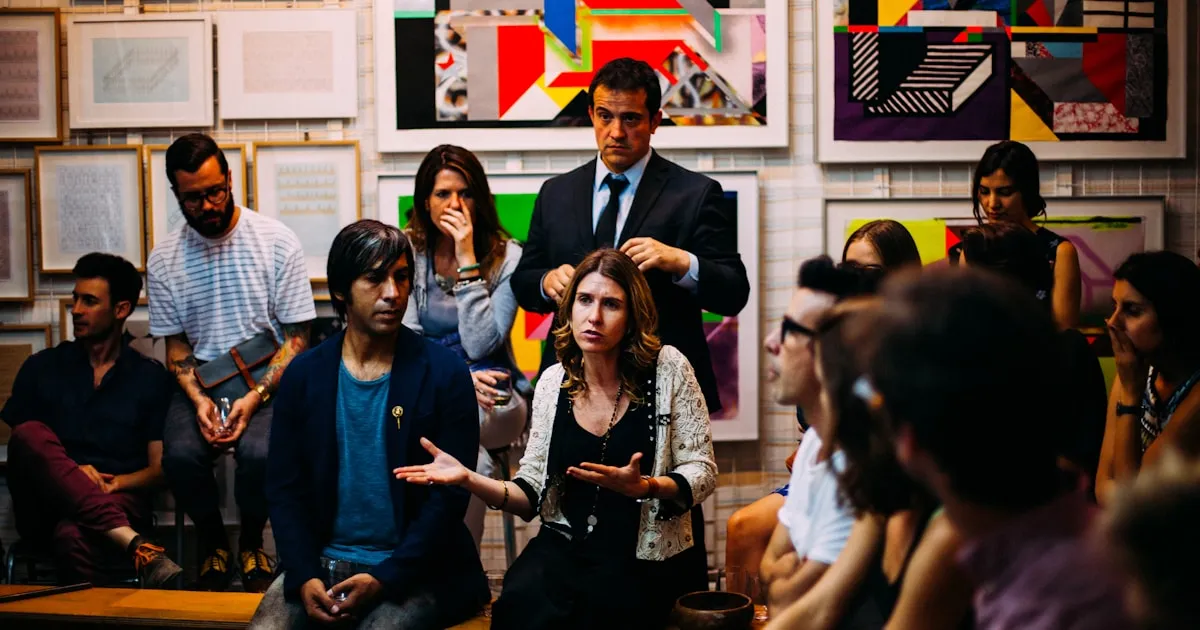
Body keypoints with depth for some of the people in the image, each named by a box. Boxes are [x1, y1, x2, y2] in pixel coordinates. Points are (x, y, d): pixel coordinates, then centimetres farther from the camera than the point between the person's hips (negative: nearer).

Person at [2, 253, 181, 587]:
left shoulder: (151, 377, 12)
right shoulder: (41, 367, 16)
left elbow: (159, 468, 8)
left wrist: (115, 482, -12)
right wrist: (69, 472, -9)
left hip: (118, 502, -3)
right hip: (47, 507, 4)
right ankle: (133, 543, -45)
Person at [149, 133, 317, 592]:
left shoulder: (277, 241, -4)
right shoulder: (164, 260, 5)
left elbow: (297, 337, -4)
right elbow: (175, 345, 9)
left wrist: (256, 396, -18)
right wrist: (198, 399, -11)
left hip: (268, 377, -2)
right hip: (201, 379, 2)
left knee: (259, 451, -32)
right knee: (180, 453, -28)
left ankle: (251, 544, 1)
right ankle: (213, 545, 3)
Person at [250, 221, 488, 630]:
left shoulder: (443, 374, -5)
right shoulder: (304, 375, 4)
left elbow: (450, 494, -8)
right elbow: (285, 488, 4)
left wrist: (383, 579, -16)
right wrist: (305, 577, -11)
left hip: (411, 570, -2)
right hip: (322, 561, 3)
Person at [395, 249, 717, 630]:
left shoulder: (667, 368, -5)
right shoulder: (553, 382, 5)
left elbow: (702, 472, -3)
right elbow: (533, 494, 7)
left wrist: (642, 487, -23)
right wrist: (468, 479, -10)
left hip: (649, 556, -3)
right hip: (566, 546, 3)